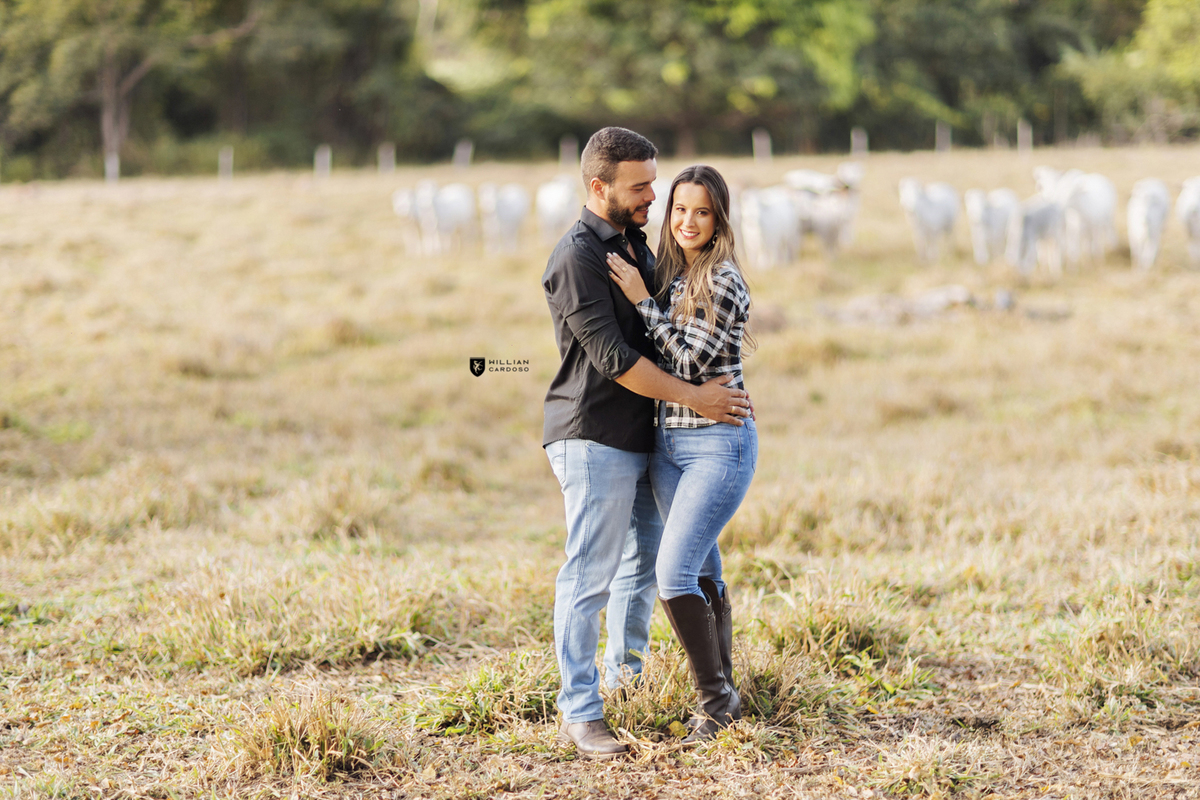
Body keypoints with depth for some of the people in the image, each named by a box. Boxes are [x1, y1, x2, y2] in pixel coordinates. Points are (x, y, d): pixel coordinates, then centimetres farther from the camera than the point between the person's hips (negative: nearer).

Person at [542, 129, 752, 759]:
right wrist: (694, 398, -15)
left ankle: (624, 680, 29)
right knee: (590, 576, -7)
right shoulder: (577, 258, -15)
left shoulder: (635, 243, 15)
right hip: (594, 439, -9)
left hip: (639, 438, 9)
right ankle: (580, 713, -4)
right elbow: (613, 358, -20)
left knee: (644, 561, 16)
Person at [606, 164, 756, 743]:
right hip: (669, 441, 8)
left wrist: (641, 300, -13)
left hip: (720, 441, -8)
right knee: (702, 574, 12)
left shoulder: (724, 281, -12)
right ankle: (722, 696, 20)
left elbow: (690, 360, -17)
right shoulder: (671, 275, 11)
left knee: (674, 571, -14)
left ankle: (716, 696, -2)